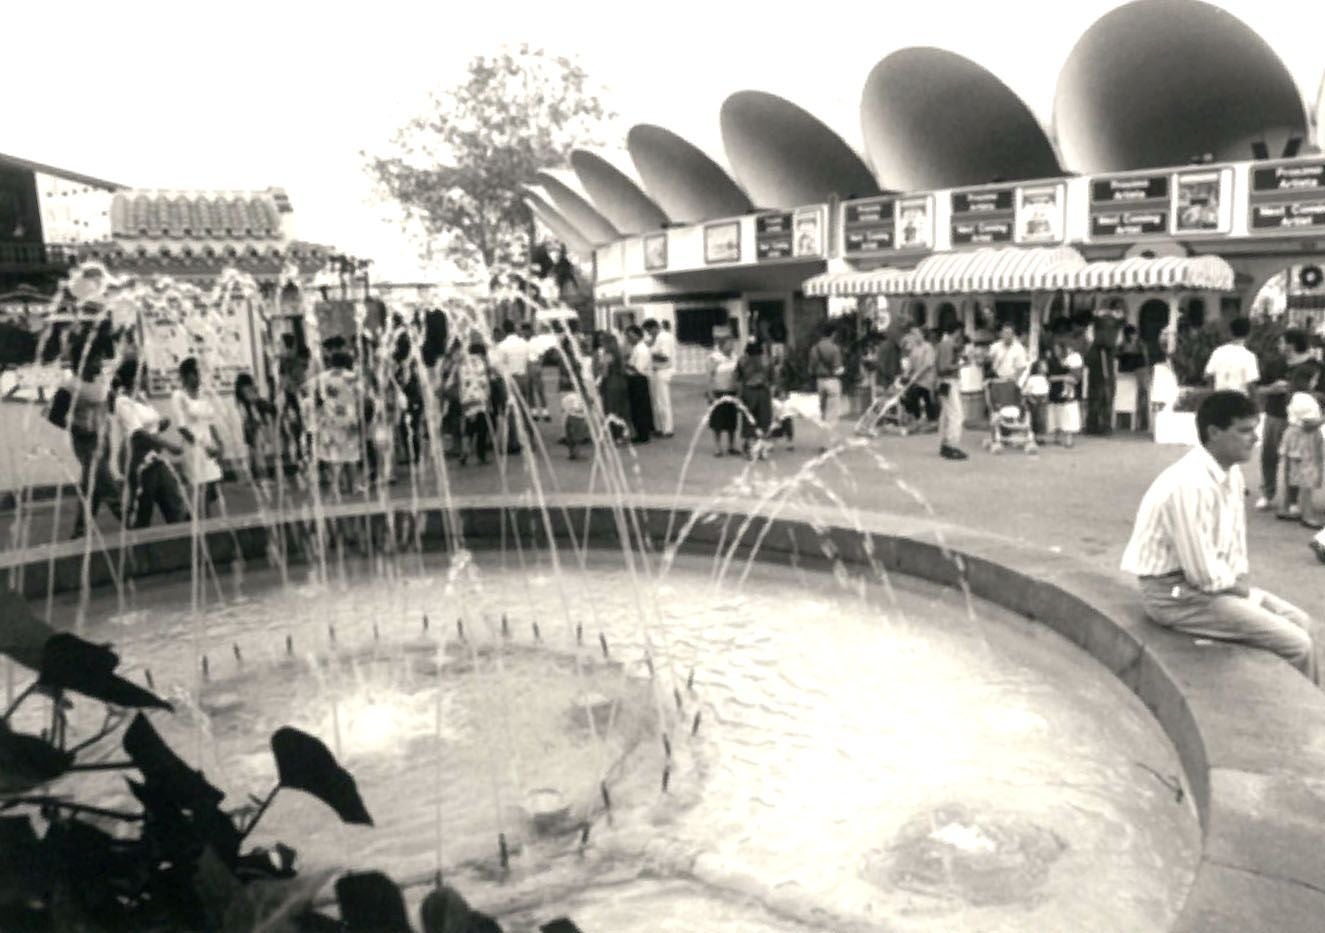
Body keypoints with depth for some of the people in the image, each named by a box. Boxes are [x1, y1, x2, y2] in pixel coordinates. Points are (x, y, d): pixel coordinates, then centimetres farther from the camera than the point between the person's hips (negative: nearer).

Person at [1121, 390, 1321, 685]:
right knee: (1296, 645, -10)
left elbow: (1236, 539, 14)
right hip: (1178, 592, -9)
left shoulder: (1232, 472, 2)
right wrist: (1238, 586, -7)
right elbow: (1204, 575, -25)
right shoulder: (1190, 484, -29)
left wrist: (1242, 581, 0)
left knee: (1302, 624, 9)